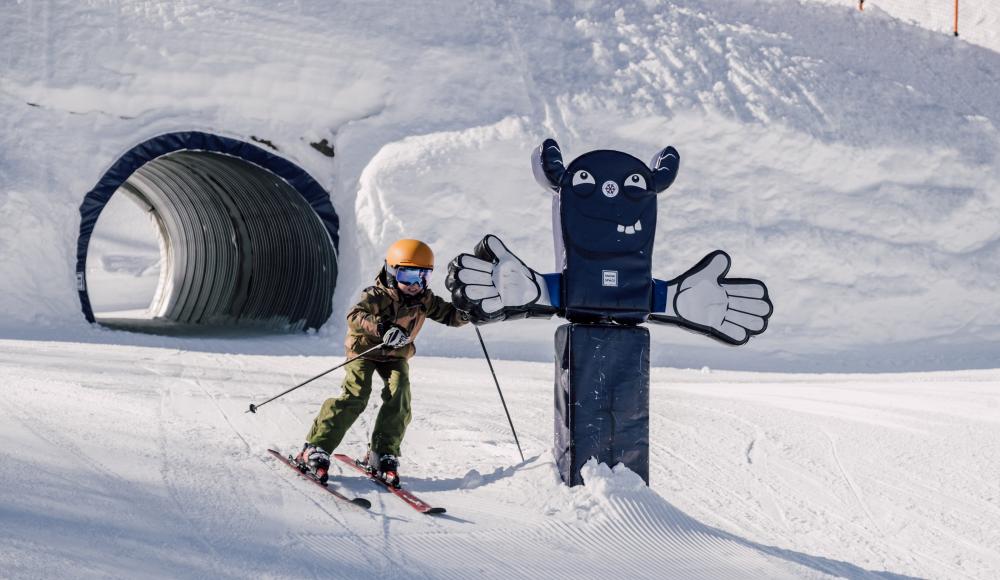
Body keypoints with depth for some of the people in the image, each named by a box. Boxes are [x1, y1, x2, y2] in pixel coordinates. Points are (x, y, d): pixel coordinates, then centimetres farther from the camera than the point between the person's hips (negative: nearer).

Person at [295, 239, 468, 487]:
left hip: (396, 355, 5)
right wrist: (381, 328, -61)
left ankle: (383, 456, -7)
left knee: (400, 398, -16)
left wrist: (464, 313, -23)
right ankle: (316, 448, -15)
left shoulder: (424, 300, -9)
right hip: (364, 349, -5)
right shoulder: (378, 296, -28)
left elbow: (447, 314, 1)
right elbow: (354, 316, -44)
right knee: (355, 396, -20)